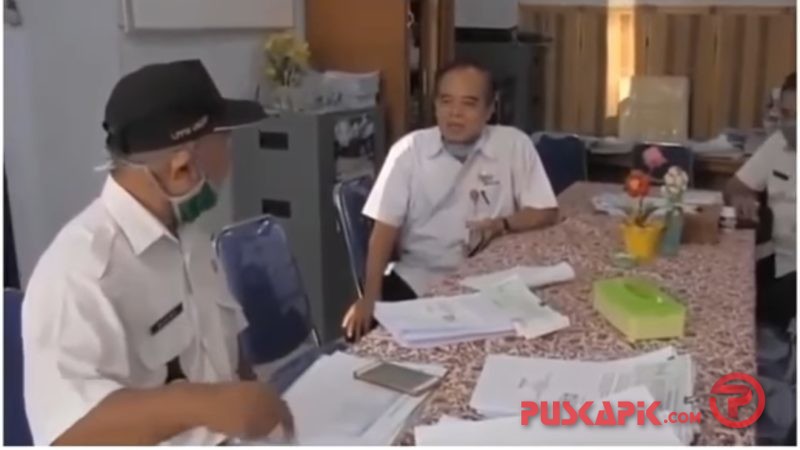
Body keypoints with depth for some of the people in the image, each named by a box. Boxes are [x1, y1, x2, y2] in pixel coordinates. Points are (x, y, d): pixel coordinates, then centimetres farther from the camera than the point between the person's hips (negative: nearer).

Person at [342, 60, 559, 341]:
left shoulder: (514, 145, -4)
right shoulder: (408, 150, -3)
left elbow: (546, 212, 0)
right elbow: (385, 228, -3)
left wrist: (503, 225, -20)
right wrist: (370, 297, -11)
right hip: (416, 279, 1)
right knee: (360, 327, -17)